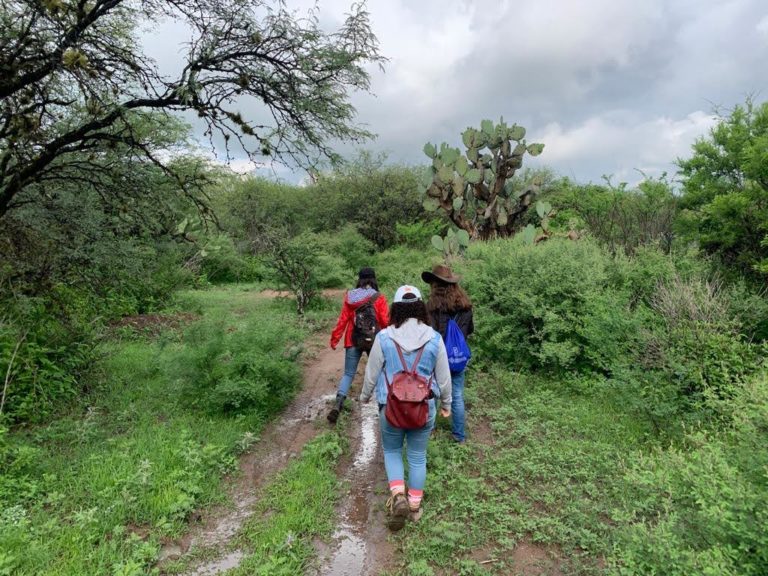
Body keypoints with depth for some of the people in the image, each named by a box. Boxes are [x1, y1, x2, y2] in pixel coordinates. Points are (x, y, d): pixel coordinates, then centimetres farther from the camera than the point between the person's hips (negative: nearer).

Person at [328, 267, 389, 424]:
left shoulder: (349, 297, -1)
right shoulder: (379, 298, -8)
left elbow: (343, 320, -1)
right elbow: (385, 321, -10)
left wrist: (335, 338, 6)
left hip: (353, 340, 2)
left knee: (348, 374, 8)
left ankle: (338, 404, -10)